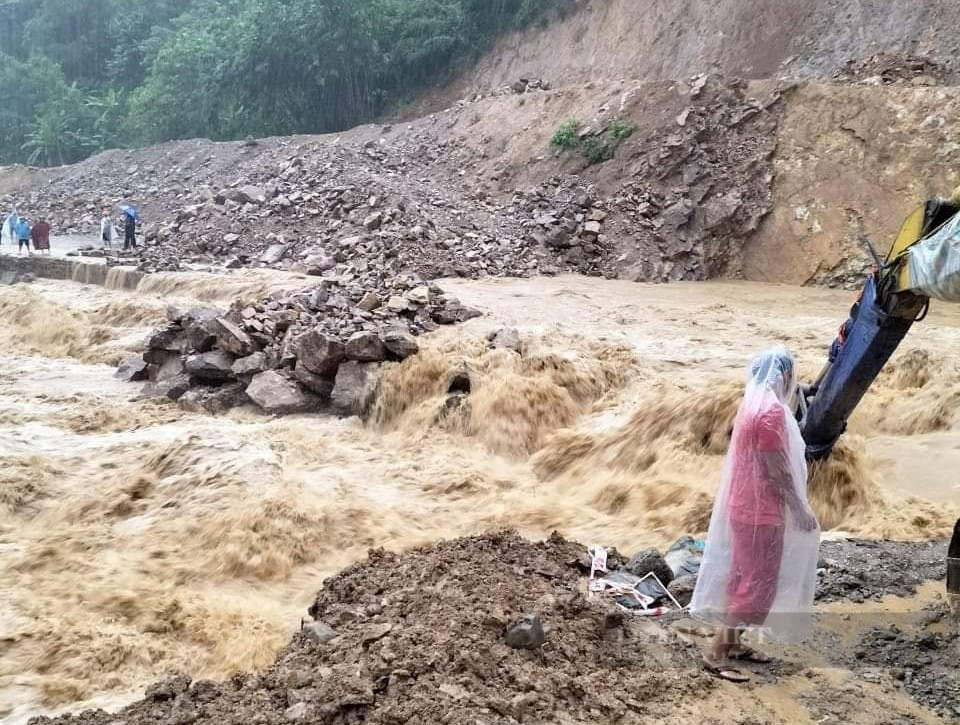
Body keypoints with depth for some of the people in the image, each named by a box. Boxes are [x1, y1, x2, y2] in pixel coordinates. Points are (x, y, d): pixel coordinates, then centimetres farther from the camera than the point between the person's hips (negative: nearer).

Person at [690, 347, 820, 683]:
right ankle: (716, 653, -1)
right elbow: (777, 469, -21)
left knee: (743, 578, 16)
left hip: (748, 507, 10)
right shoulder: (771, 411, -21)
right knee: (757, 583, -4)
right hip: (761, 512, -10)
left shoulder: (754, 406, 11)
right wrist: (800, 509, -13)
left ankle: (734, 643, 26)